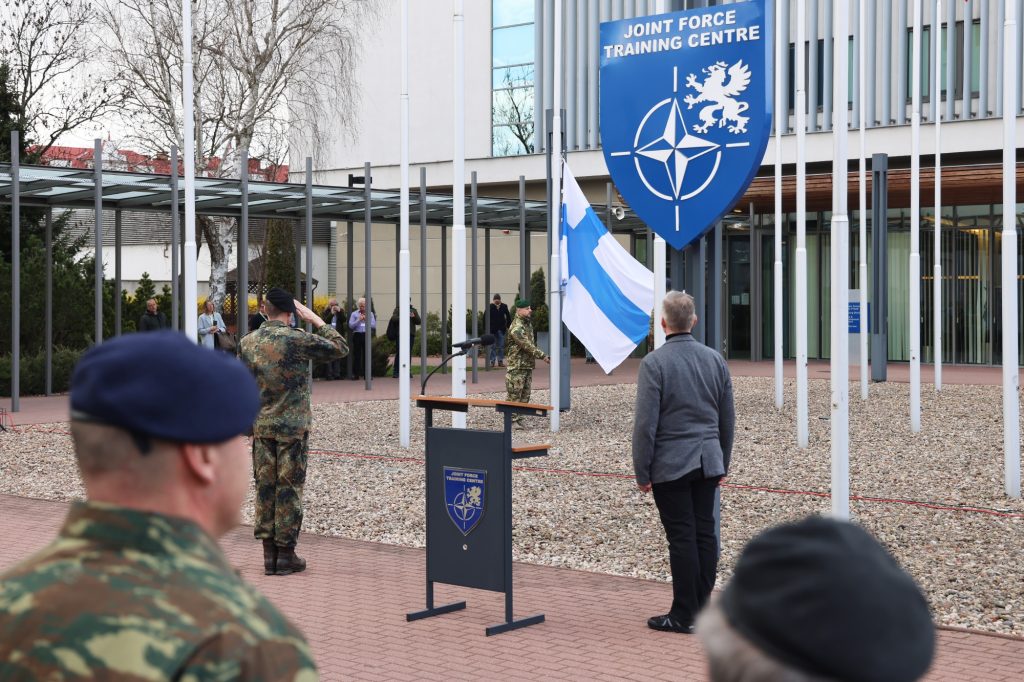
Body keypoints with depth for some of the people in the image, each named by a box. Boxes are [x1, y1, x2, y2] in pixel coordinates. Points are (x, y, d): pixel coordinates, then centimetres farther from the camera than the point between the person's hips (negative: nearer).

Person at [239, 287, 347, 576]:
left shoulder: (248, 342, 3)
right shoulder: (298, 339, -14)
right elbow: (340, 348, -4)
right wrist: (317, 320, 4)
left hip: (261, 427, 4)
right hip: (292, 426, -4)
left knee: (265, 486, 9)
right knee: (289, 488, 2)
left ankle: (269, 554, 13)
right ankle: (286, 554, 7)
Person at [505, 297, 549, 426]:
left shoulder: (528, 323, 14)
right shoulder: (516, 328, -18)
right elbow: (527, 345, -23)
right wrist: (542, 356, -21)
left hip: (528, 365, 9)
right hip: (517, 366, -9)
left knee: (525, 395, 10)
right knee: (514, 395, -6)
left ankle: (518, 418, 16)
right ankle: (511, 419, -2)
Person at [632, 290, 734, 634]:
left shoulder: (655, 362, -12)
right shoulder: (715, 359, 6)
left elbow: (645, 423, -13)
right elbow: (728, 419, 12)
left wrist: (642, 472, -6)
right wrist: (722, 463, 21)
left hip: (671, 463, -5)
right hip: (708, 460, 5)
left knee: (682, 537, -2)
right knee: (705, 533, 9)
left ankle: (683, 615, 4)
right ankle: (701, 609, 16)